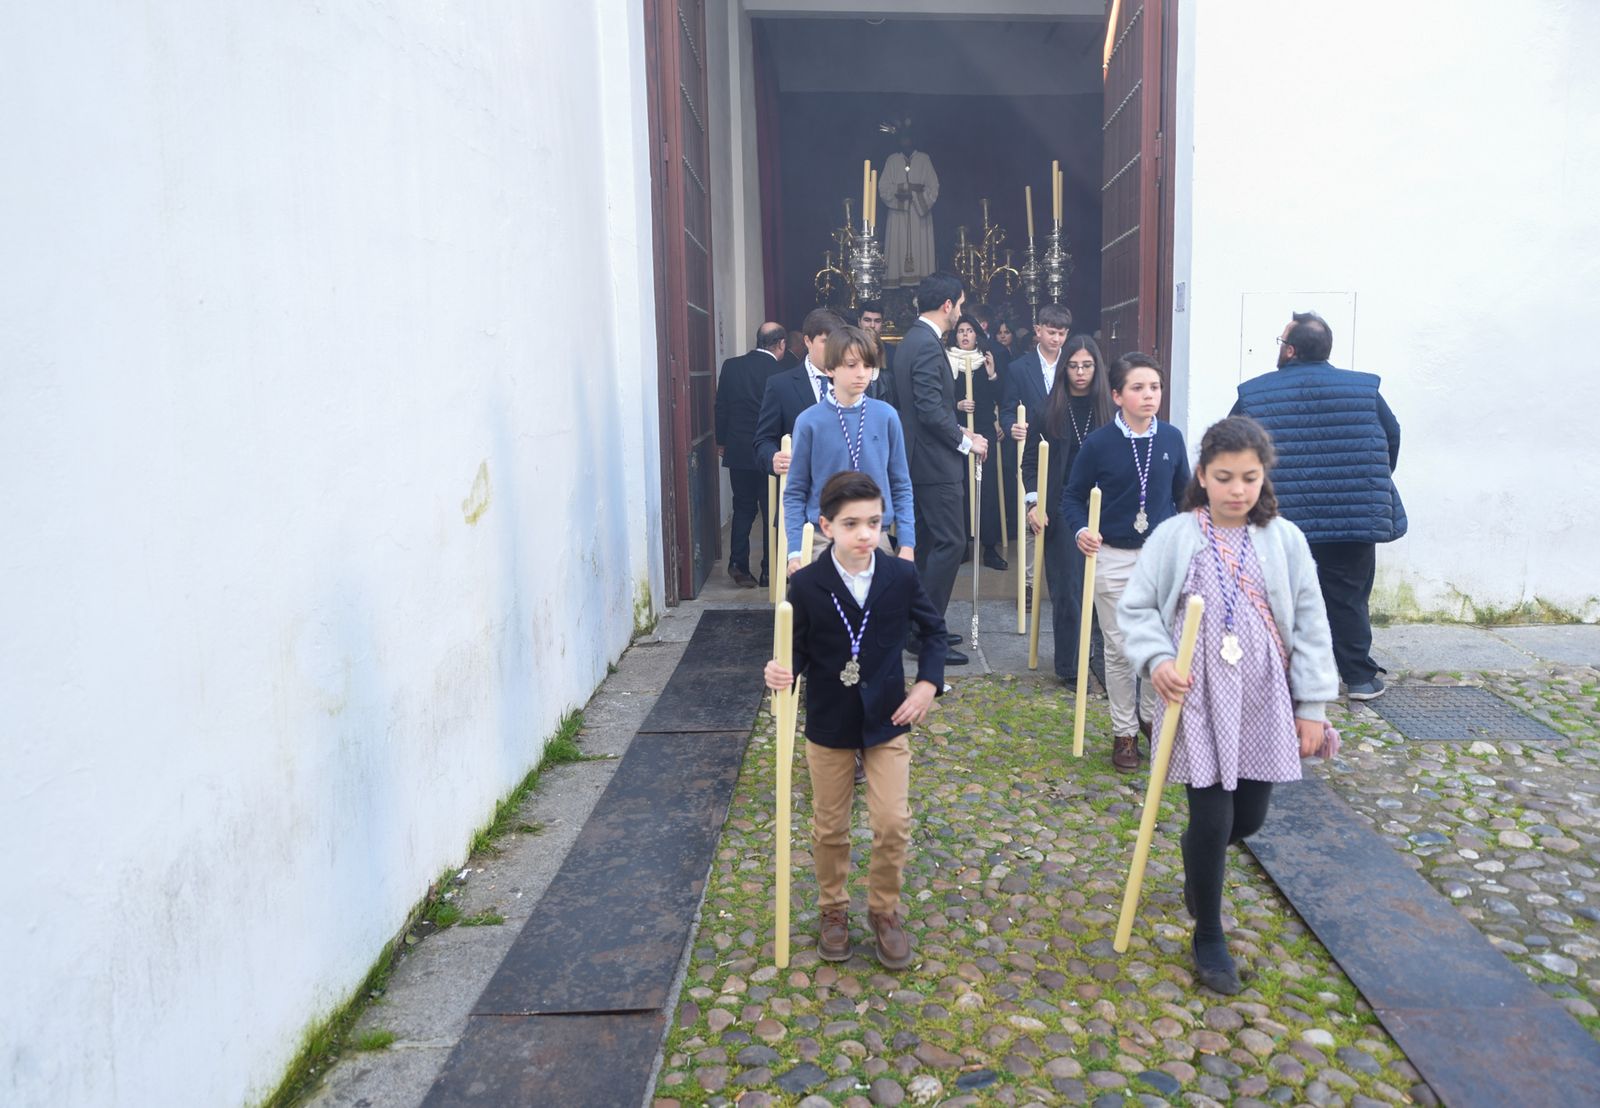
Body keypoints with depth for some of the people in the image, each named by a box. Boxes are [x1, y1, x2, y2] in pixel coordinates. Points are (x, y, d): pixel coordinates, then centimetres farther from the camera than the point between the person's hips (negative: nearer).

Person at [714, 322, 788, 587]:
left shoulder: (731, 366, -1)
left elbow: (721, 407, 5)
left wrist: (722, 441, 16)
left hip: (738, 452, 3)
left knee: (743, 508, 14)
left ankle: (738, 564, 4)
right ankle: (770, 571, 11)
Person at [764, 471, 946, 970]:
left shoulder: (901, 577, -9)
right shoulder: (806, 584, -14)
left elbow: (933, 630, 5)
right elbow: (798, 650, -7)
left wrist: (928, 682, -7)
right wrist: (783, 672, -28)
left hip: (887, 721, 1)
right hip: (829, 724, 0)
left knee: (893, 823, -1)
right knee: (830, 827, 13)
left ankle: (885, 911, 24)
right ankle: (833, 911, 35)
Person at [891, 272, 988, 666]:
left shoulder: (913, 340, 15)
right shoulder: (928, 345, -17)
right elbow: (931, 410, -23)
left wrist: (958, 431, 15)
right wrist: (965, 441, -12)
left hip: (919, 459, 11)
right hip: (933, 462, -11)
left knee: (927, 543, 14)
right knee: (951, 542, -8)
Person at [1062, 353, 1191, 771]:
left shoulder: (1171, 438, -1)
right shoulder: (1097, 443, -9)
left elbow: (1183, 494, 11)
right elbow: (1073, 495, 0)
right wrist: (1080, 530, -17)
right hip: (1113, 558, -2)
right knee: (1120, 649, 6)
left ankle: (1153, 716, 30)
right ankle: (1124, 731, 21)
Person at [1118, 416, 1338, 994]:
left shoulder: (1285, 540, 0)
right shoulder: (1175, 536, -6)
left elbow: (1310, 627, 3)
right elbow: (1135, 609, -1)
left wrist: (1312, 706, 1)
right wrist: (1156, 660, -19)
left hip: (1264, 702, 3)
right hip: (1198, 701, -3)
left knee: (1249, 817, 12)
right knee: (1212, 819, -1)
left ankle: (1199, 857, 49)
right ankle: (1209, 937, 22)